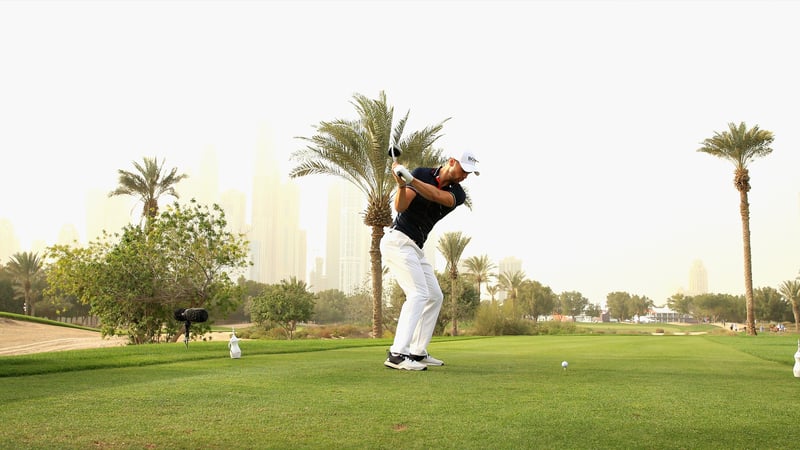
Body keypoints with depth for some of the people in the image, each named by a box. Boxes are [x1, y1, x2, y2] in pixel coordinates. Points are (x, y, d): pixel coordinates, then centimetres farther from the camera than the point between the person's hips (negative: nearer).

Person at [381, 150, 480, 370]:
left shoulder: (458, 193, 1)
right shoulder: (421, 173, -7)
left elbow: (437, 196, -21)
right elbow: (400, 207, -16)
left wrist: (410, 180, -35)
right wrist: (401, 185, -34)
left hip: (415, 248, 7)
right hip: (398, 240, -7)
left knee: (435, 296, 9)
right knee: (419, 294, -18)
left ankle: (417, 353, 15)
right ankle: (397, 355, -23)